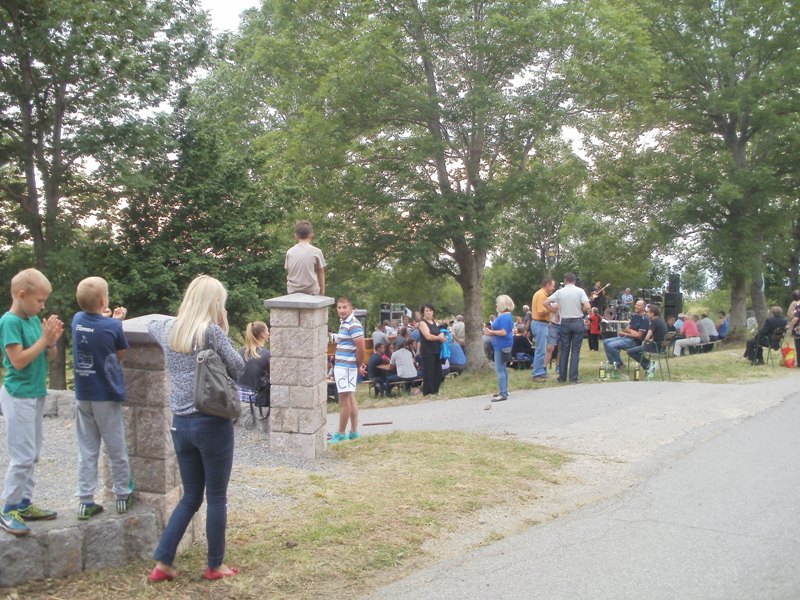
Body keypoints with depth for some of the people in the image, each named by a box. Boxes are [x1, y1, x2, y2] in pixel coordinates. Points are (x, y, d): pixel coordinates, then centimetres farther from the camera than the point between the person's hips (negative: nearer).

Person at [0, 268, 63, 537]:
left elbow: (48, 357, 12)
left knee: (31, 455, 13)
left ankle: (23, 504, 23)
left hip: (36, 394, 8)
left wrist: (52, 341, -7)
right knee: (22, 456, -7)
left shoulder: (35, 320, 7)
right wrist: (44, 339, -19)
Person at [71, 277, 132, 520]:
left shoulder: (77, 320, -2)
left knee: (87, 451, 9)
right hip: (107, 397, -4)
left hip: (83, 396, 4)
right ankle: (123, 496, 21)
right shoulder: (112, 326, -15)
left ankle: (85, 502, 10)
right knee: (117, 450, 10)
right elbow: (121, 354, 0)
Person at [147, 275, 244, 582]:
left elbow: (150, 324, 30)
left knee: (191, 497, 17)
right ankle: (215, 566, 16)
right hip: (212, 423, -6)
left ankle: (162, 563, 13)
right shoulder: (211, 331, -12)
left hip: (180, 424, 6)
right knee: (216, 497, 7)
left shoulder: (167, 329, 7)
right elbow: (238, 367, -9)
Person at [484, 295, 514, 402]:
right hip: (502, 345, 11)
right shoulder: (504, 315, 14)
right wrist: (491, 332, 7)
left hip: (502, 346, -11)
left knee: (499, 369, -10)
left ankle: (503, 394, -11)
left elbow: (504, 332, -24)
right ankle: (504, 391, 24)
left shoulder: (505, 317, -18)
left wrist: (491, 332, -16)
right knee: (503, 368, 16)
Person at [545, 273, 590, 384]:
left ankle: (562, 377, 10)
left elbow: (546, 303, -4)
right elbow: (587, 306, -14)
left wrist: (554, 311, 7)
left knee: (564, 350, 9)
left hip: (565, 322, 2)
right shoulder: (580, 291, -5)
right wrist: (580, 310, 6)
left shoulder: (559, 292, 0)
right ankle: (573, 378, 1)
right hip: (578, 322, -2)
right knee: (575, 351, 2)